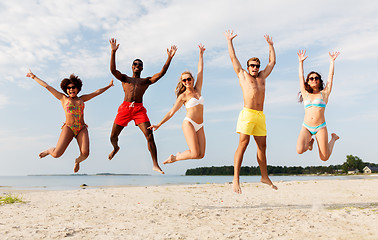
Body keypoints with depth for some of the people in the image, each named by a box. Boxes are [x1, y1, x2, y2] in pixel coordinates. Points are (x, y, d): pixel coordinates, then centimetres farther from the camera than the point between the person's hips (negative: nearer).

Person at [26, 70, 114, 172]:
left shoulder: (81, 99, 17)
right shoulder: (63, 98, 11)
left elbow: (97, 92, 25)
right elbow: (47, 86, 13)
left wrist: (109, 86, 31)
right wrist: (33, 76, 17)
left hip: (82, 129, 2)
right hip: (68, 128, -2)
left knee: (85, 154, -19)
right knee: (56, 154, -14)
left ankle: (77, 161, 19)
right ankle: (49, 150, 25)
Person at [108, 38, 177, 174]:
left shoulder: (146, 81, 21)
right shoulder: (125, 78, 21)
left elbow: (162, 73, 10)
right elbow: (113, 70, 4)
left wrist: (169, 58, 1)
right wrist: (113, 52, -5)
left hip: (139, 109, 0)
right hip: (125, 107, 1)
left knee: (149, 136, -16)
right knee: (113, 137, 5)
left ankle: (155, 165, -12)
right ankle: (115, 148, 43)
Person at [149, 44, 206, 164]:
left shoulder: (197, 90, 13)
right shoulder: (183, 96, 1)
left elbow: (200, 71, 17)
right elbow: (171, 112, 4)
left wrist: (201, 54, 20)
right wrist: (159, 124, 2)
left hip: (199, 126, 6)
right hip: (189, 123, -6)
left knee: (201, 155, -5)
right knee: (195, 154, -15)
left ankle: (179, 155, 15)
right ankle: (175, 157, 9)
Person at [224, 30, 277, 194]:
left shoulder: (262, 77, 24)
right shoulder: (242, 75, 14)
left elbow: (272, 61, 34)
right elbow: (233, 58, 17)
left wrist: (270, 44, 40)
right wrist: (229, 40, 25)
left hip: (260, 116, 5)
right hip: (247, 114, -5)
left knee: (262, 146, 7)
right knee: (243, 144, -13)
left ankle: (264, 177, 17)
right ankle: (236, 179, -14)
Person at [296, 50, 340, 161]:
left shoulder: (324, 93, 8)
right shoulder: (306, 94, 12)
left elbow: (331, 75, 9)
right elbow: (301, 76, 13)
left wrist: (332, 60, 11)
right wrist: (301, 62, 13)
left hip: (320, 127, -1)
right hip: (306, 127, 1)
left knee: (324, 158, -1)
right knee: (299, 150, -24)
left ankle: (333, 138, 31)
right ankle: (310, 141, 14)